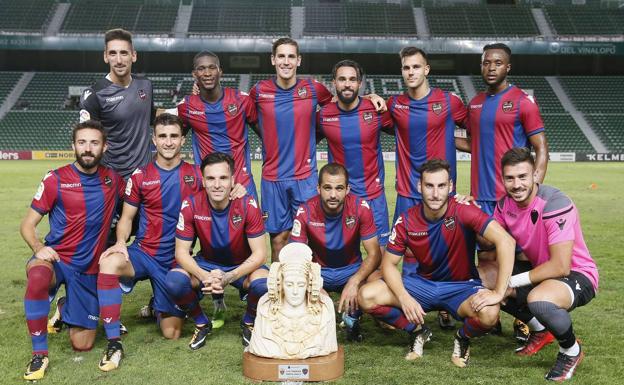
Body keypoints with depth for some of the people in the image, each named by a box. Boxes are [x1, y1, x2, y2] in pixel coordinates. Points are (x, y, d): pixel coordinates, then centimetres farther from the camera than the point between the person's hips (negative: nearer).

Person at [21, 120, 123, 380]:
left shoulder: (113, 180, 0)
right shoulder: (55, 180, -7)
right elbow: (27, 225, -5)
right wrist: (38, 247, -24)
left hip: (90, 269, 3)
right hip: (56, 259, -2)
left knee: (82, 345, 6)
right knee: (37, 278, -40)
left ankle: (66, 310, 39)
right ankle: (39, 354, -23)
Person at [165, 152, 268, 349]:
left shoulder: (248, 205, -22)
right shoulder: (191, 205, -18)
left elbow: (259, 253, -20)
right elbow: (181, 251, -14)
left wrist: (229, 277, -35)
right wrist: (204, 277, -33)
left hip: (242, 266, -1)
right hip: (206, 264, 2)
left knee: (264, 284, -33)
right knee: (174, 280, -27)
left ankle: (249, 322, 3)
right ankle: (202, 323, 4)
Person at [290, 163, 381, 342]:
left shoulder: (360, 208, -18)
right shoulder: (305, 212, -17)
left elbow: (374, 254, -16)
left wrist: (354, 282, -34)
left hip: (352, 269, 0)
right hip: (318, 271, 0)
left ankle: (352, 317, 2)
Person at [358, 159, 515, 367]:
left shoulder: (463, 212, -22)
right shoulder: (406, 221, -11)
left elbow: (506, 241, -32)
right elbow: (388, 263, -4)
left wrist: (498, 293, -35)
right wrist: (404, 297, -22)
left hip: (460, 286, -3)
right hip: (421, 283, 3)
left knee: (489, 314, -36)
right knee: (366, 296, -18)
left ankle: (463, 338, 3)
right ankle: (418, 332, 7)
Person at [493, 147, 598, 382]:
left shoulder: (556, 204, -28)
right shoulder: (505, 204, -6)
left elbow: (561, 267, -31)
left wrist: (512, 281, -25)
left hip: (577, 274, -8)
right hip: (539, 269, 8)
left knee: (538, 300, -37)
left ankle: (571, 351, -3)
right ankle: (541, 331, 21)